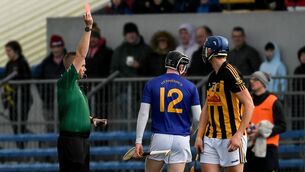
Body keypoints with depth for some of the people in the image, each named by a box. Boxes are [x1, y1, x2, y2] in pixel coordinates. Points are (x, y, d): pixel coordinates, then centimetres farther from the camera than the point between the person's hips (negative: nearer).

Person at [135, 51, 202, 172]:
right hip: (181, 138, 0)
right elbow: (197, 118, 2)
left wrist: (138, 141, -1)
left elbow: (143, 114, -2)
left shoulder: (151, 84, 2)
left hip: (159, 138, 0)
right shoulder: (190, 87, 2)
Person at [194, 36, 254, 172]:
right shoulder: (212, 77, 15)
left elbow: (249, 105, -15)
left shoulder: (230, 73, -12)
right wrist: (199, 136, 11)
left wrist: (238, 135, -20)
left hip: (231, 138, -8)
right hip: (211, 138, 8)